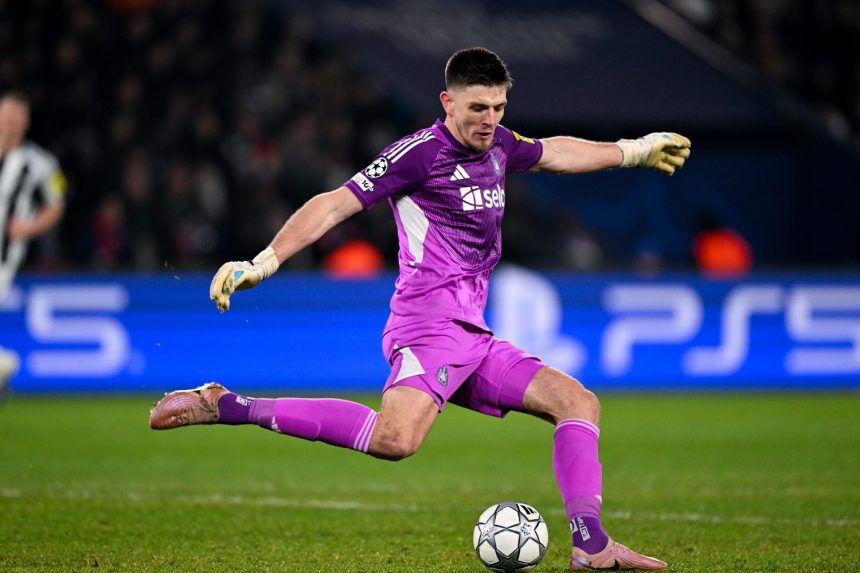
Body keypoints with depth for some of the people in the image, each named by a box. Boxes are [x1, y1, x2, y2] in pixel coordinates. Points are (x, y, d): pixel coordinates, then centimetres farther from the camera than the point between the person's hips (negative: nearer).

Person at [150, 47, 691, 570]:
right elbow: (335, 205, -11)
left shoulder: (497, 146, 17)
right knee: (396, 440, -32)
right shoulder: (421, 151, -8)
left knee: (580, 402, 6)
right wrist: (261, 263, -18)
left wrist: (635, 150, 49)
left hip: (474, 340, 9)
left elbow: (554, 151, 38)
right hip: (430, 326, -9)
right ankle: (224, 406, -28)